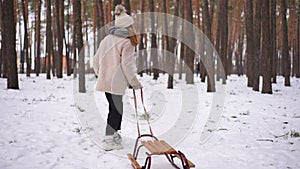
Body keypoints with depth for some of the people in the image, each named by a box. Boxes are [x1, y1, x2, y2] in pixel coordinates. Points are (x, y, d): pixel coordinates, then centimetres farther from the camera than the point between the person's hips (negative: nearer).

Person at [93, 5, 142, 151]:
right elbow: (127, 65, -15)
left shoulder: (107, 39, 10)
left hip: (104, 80, 8)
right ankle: (109, 140, 2)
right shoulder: (127, 42, -11)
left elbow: (96, 59, 15)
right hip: (117, 82, -8)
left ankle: (114, 135, 31)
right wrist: (135, 83, -4)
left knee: (114, 107, 20)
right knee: (116, 109, 0)